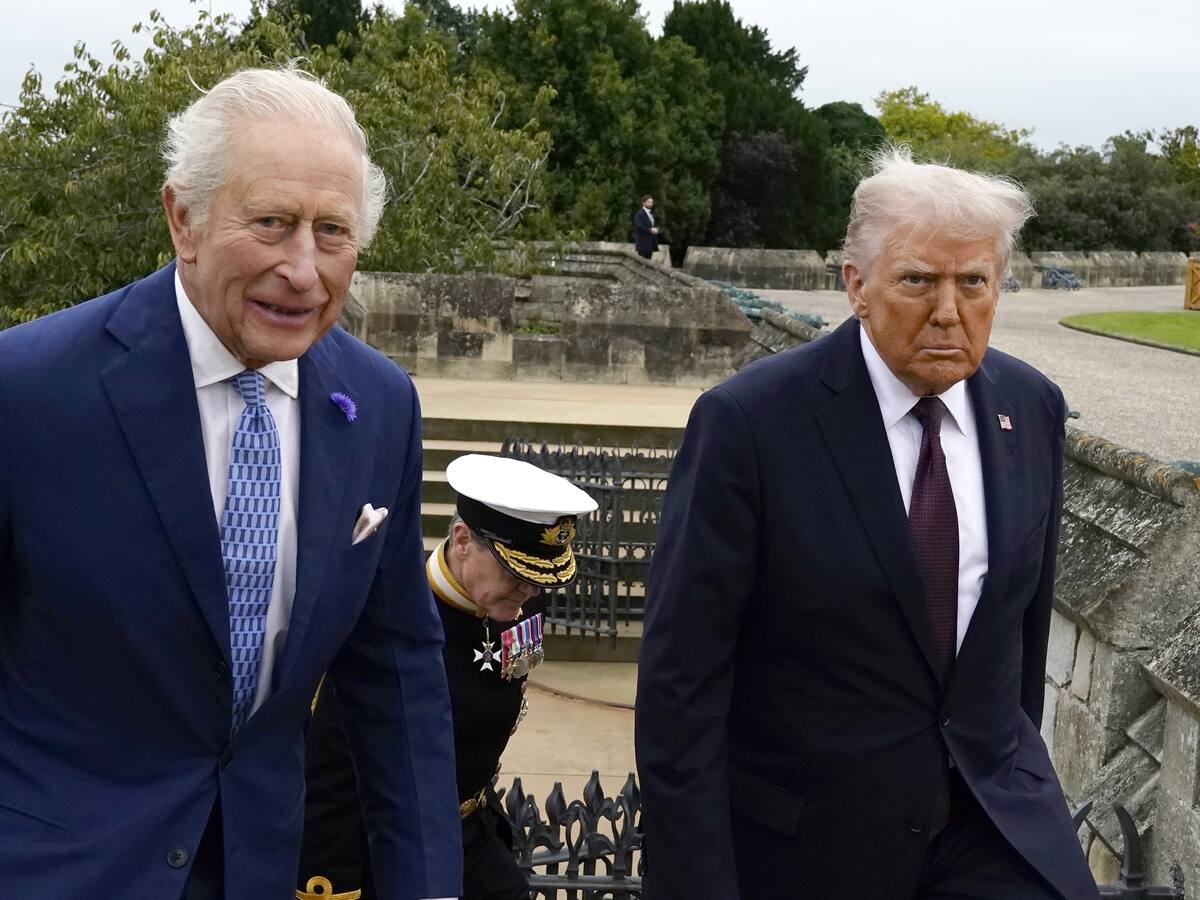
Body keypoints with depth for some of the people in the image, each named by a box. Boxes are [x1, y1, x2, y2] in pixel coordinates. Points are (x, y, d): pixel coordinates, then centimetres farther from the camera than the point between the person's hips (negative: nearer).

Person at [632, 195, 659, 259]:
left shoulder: (651, 213, 19)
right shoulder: (639, 213, -8)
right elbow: (639, 227, -18)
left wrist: (655, 229, 3)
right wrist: (650, 230, -19)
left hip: (651, 242, 8)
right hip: (643, 242, -8)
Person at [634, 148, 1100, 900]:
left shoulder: (1032, 407, -2)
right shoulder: (750, 421, -18)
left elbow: (1026, 606, 11)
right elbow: (681, 678, -17)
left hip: (992, 813, 4)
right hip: (805, 835, -3)